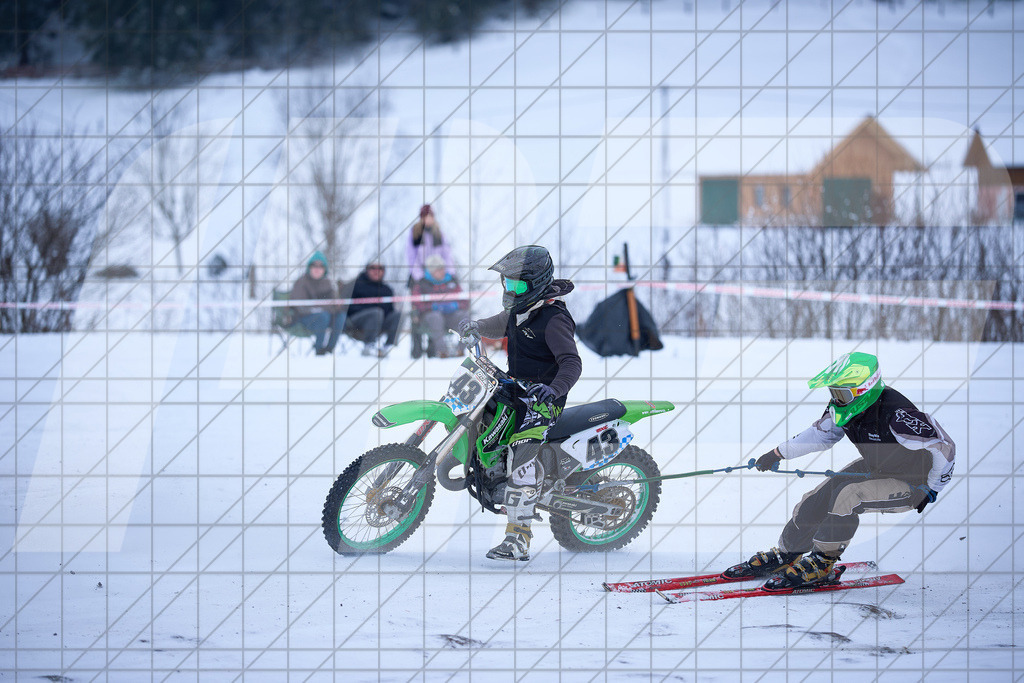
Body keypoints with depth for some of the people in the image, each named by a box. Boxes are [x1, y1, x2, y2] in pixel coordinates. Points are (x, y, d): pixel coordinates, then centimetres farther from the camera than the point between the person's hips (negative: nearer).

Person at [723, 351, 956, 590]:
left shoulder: (895, 414, -35)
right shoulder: (847, 407, -11)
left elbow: (944, 447, -28)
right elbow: (821, 433, 10)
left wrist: (931, 490, -16)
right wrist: (778, 453, 10)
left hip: (909, 481, -8)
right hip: (873, 469, 8)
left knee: (846, 495, -28)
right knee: (817, 499, -3)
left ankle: (822, 564, -14)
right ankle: (785, 554, 19)